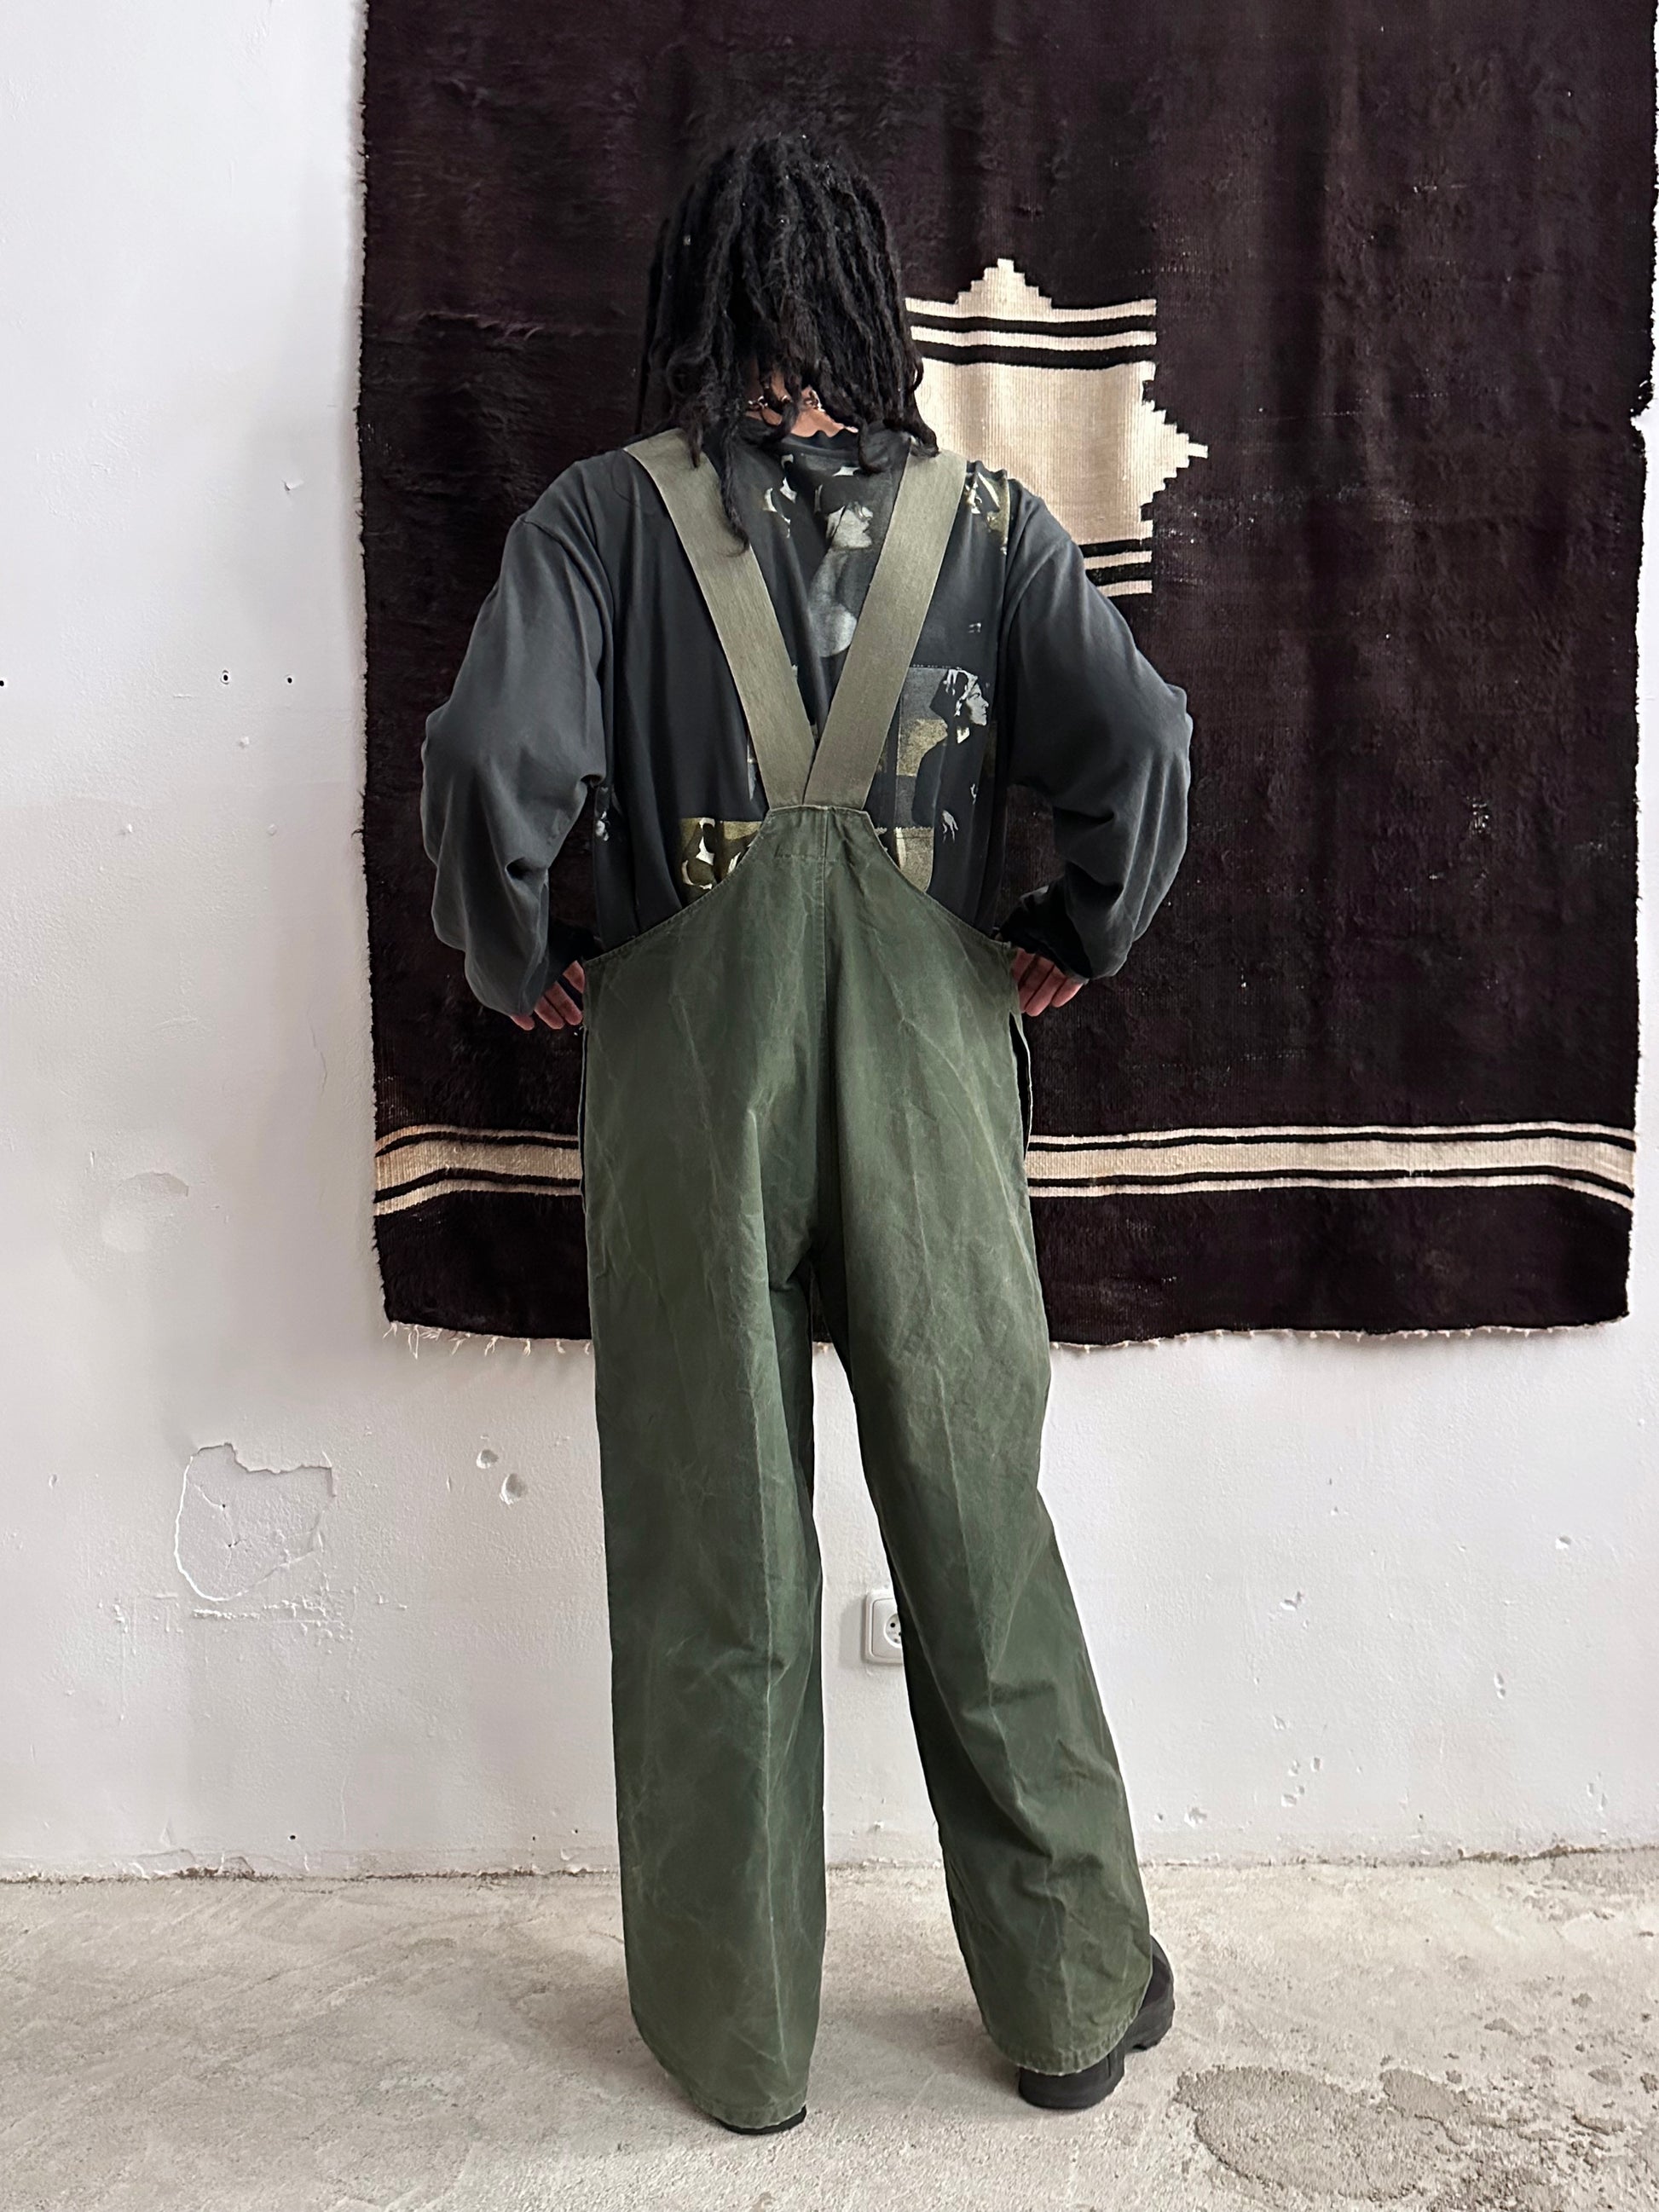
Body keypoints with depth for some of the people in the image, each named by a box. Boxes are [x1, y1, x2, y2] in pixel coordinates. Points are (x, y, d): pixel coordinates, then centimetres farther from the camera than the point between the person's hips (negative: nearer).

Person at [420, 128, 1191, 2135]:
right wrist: (1073, 941, 7)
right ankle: (1074, 2003, 29)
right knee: (979, 1533, 13)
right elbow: (1140, 742, -8)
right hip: (931, 1057, 2)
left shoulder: (609, 511, 0)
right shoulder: (982, 513, 4)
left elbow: (488, 765, -14)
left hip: (689, 1061, -1)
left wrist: (521, 967, 3)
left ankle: (737, 2035, 27)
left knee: (714, 1555, 10)